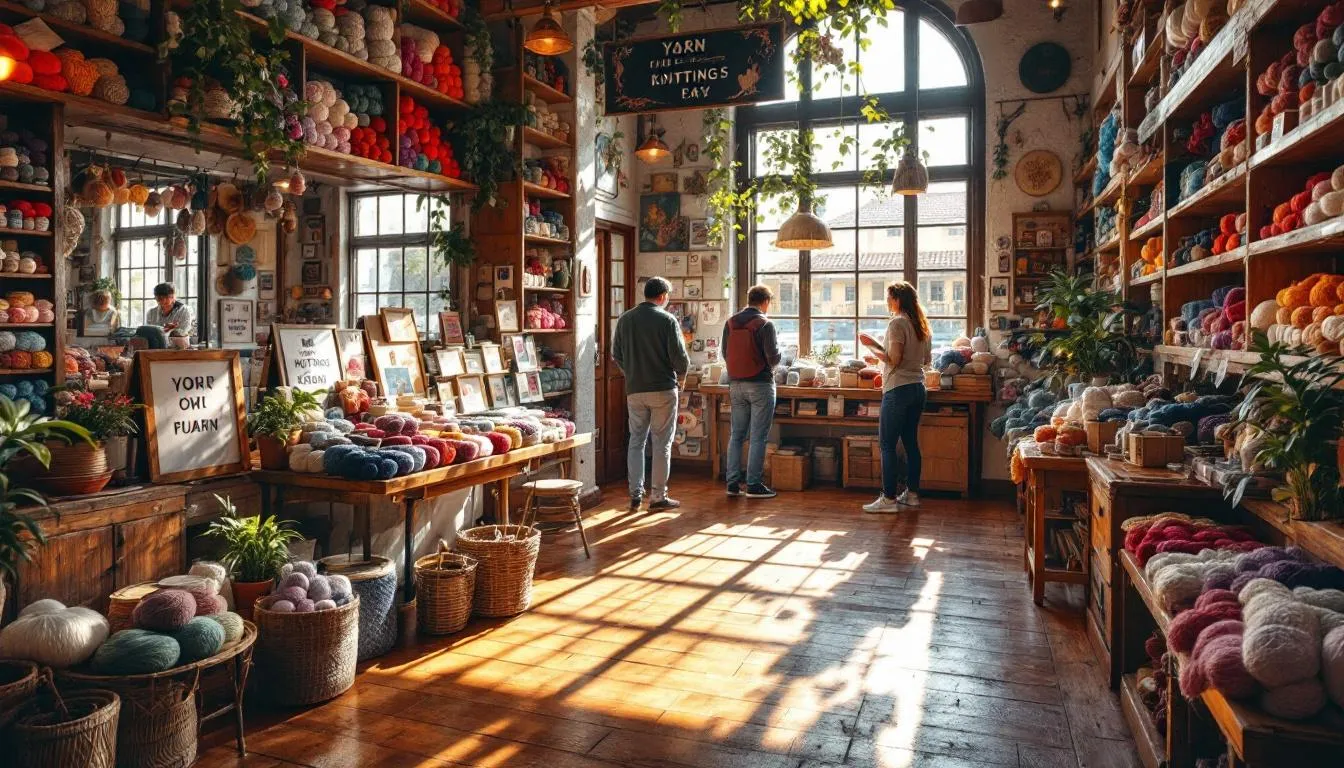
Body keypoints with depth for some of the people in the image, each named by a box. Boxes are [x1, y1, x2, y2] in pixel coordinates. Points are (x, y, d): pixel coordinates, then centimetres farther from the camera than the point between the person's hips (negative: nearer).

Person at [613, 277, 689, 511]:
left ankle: (635, 494, 12)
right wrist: (680, 373, 9)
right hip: (663, 388, -4)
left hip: (634, 390, 4)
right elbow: (679, 356, -11)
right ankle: (658, 496, 8)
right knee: (662, 443, 4)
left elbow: (616, 353, 9)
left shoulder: (625, 320, 4)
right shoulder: (667, 320, -10)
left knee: (636, 441, 13)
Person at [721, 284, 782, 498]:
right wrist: (771, 363, 7)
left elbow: (725, 353, 9)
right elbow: (774, 357, -15)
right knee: (758, 437, 0)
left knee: (736, 435, 11)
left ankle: (733, 483, 13)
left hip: (736, 384, 5)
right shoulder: (765, 324, -12)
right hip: (760, 385, -5)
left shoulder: (730, 323, 4)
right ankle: (754, 485, 2)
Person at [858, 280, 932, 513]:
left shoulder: (897, 323, -13)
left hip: (898, 390, -9)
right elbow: (928, 359, 19)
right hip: (917, 388, 9)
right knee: (911, 442, 13)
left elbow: (893, 360, -18)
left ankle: (889, 498, -6)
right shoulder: (921, 325, 13)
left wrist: (872, 345, -7)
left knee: (887, 445, -5)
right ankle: (912, 494, 18)